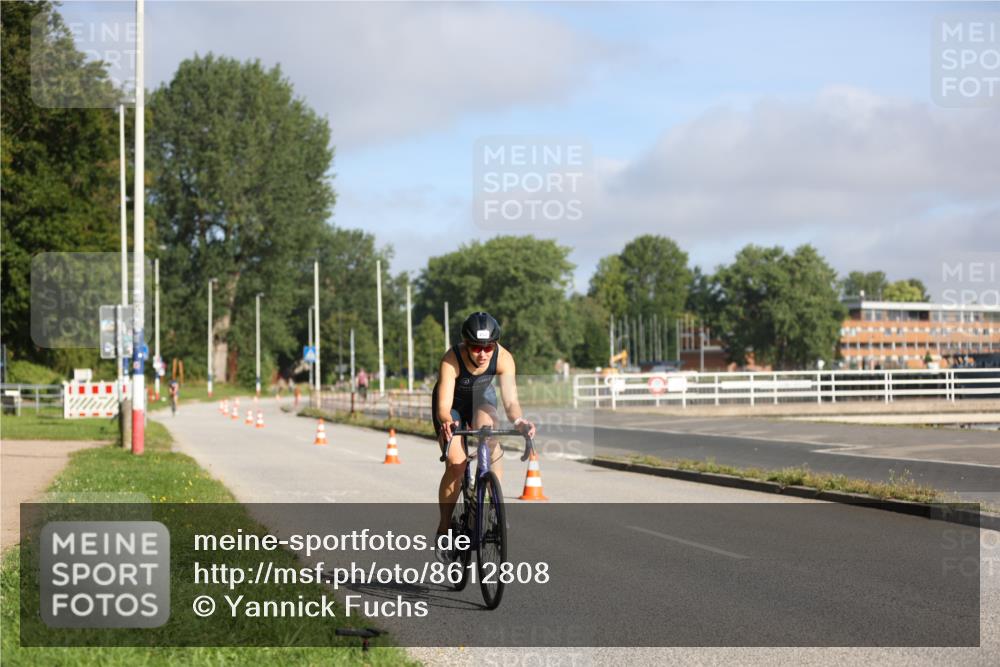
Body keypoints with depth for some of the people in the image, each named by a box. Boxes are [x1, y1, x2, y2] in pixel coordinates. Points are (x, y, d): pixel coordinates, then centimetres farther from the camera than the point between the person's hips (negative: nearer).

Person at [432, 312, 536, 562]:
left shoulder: (503, 358, -29)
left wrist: (519, 421, -53)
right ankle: (444, 528, -3)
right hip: (453, 404, -2)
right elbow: (443, 407, -41)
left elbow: (511, 401, -32)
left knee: (490, 429, -33)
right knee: (456, 464, -21)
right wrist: (446, 421, -63)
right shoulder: (451, 360, -35)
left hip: (481, 399, 2)